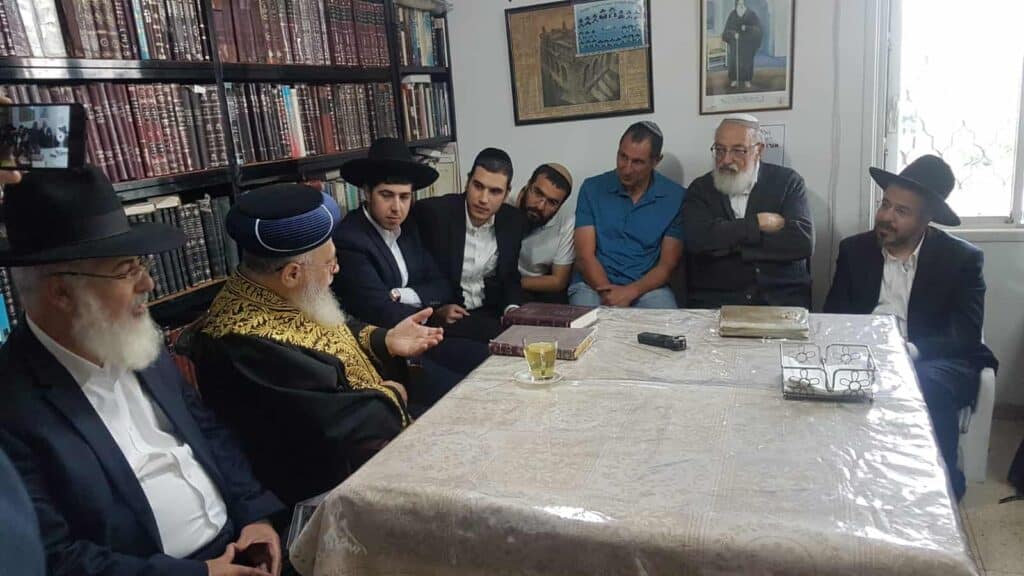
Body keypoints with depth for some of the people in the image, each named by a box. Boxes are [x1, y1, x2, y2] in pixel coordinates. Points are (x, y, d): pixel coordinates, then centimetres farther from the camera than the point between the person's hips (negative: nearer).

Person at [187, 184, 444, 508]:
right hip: (332, 482, -9)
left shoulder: (290, 297, -3)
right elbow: (336, 426, -31)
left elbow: (331, 331, 15)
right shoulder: (248, 344, -31)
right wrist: (391, 398, -13)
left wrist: (385, 341, -3)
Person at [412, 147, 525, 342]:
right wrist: (437, 309, -19)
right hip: (443, 317, -5)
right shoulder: (430, 213, -14)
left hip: (491, 312, 6)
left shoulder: (513, 221, 1)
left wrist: (512, 309, -7)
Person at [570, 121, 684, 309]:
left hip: (646, 287, 1)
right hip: (595, 285, 0)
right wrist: (608, 292, -17)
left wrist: (630, 292, -15)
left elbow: (667, 264, 1)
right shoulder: (592, 188, 3)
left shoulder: (675, 197, 2)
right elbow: (585, 256, -1)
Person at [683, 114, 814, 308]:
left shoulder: (787, 182, 6)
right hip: (714, 302, 0)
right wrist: (759, 222, -7)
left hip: (781, 300, 1)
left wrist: (727, 242, -9)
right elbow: (698, 239, -11)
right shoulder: (700, 189, 7)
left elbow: (803, 242, -9)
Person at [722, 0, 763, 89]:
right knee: (734, 60, -4)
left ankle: (747, 80, 11)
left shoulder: (751, 14, -3)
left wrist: (746, 28, -23)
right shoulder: (732, 14, 2)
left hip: (748, 42, -1)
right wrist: (733, 33, -18)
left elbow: (757, 28, -7)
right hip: (735, 42, 1)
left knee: (747, 61, 1)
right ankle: (734, 79, 8)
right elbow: (728, 28, 2)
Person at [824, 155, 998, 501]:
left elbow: (967, 336, -9)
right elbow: (833, 316, 5)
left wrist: (911, 351, -28)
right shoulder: (854, 250, 8)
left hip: (936, 361, -1)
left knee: (928, 388, -36)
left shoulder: (963, 258, 1)